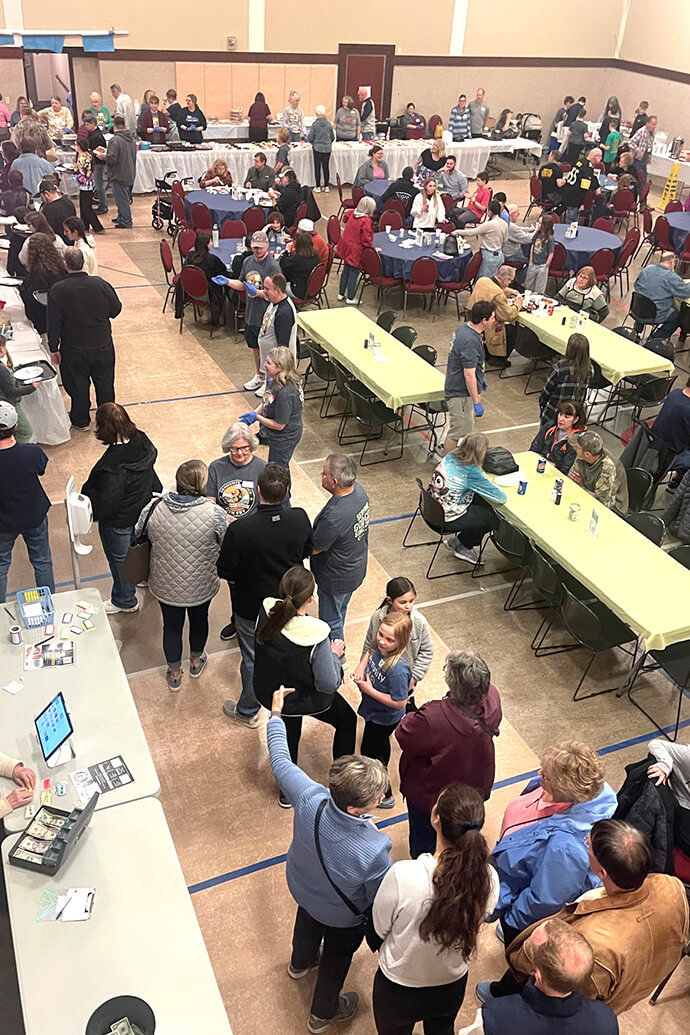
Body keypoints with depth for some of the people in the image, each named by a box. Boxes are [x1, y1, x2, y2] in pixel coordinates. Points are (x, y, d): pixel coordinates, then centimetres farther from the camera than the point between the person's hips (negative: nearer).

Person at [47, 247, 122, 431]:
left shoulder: (57, 290, -18)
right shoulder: (101, 284, -15)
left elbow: (54, 323, -12)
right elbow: (116, 310, -1)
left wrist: (54, 348, 0)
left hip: (74, 349, -1)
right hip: (103, 345, 2)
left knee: (77, 384, 17)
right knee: (104, 382, 20)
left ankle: (81, 421, 33)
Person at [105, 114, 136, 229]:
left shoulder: (115, 140, -21)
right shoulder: (132, 138, 3)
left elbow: (112, 159, -23)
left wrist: (103, 155, -5)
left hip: (119, 175, -8)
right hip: (130, 174, 8)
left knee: (122, 199, 1)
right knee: (125, 197, 18)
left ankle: (126, 221, 4)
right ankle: (121, 217, 31)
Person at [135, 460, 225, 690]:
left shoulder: (154, 507, -17)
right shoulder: (214, 513, -26)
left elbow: (137, 535, -1)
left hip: (166, 585, 1)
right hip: (201, 586, -1)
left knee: (171, 626, 22)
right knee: (199, 620, 27)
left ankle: (174, 673, 43)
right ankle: (196, 662, 52)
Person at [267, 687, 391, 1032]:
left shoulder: (310, 799, -39)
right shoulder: (375, 851, -47)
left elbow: (281, 761, -20)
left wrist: (276, 712, -6)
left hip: (301, 888, 4)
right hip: (343, 917, -4)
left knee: (307, 923, 38)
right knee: (337, 958, 30)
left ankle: (300, 963, 72)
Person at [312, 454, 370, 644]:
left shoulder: (334, 516, -41)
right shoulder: (358, 489, -15)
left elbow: (314, 548, -24)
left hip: (336, 578, -8)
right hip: (356, 568, 8)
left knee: (331, 623, 18)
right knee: (339, 612, 34)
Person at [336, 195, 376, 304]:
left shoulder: (352, 214, -2)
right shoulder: (366, 221, -24)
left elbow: (345, 217, 22)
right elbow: (366, 240, -22)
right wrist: (373, 248, -8)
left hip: (346, 247, 8)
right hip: (355, 251, -8)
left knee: (346, 271, 21)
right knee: (354, 274, 4)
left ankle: (341, 294, 31)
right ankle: (350, 298, 12)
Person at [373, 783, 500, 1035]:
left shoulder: (402, 875, -39)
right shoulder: (488, 878, -29)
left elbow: (380, 928, -19)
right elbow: (478, 920, -8)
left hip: (398, 988, -2)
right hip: (453, 986, 2)